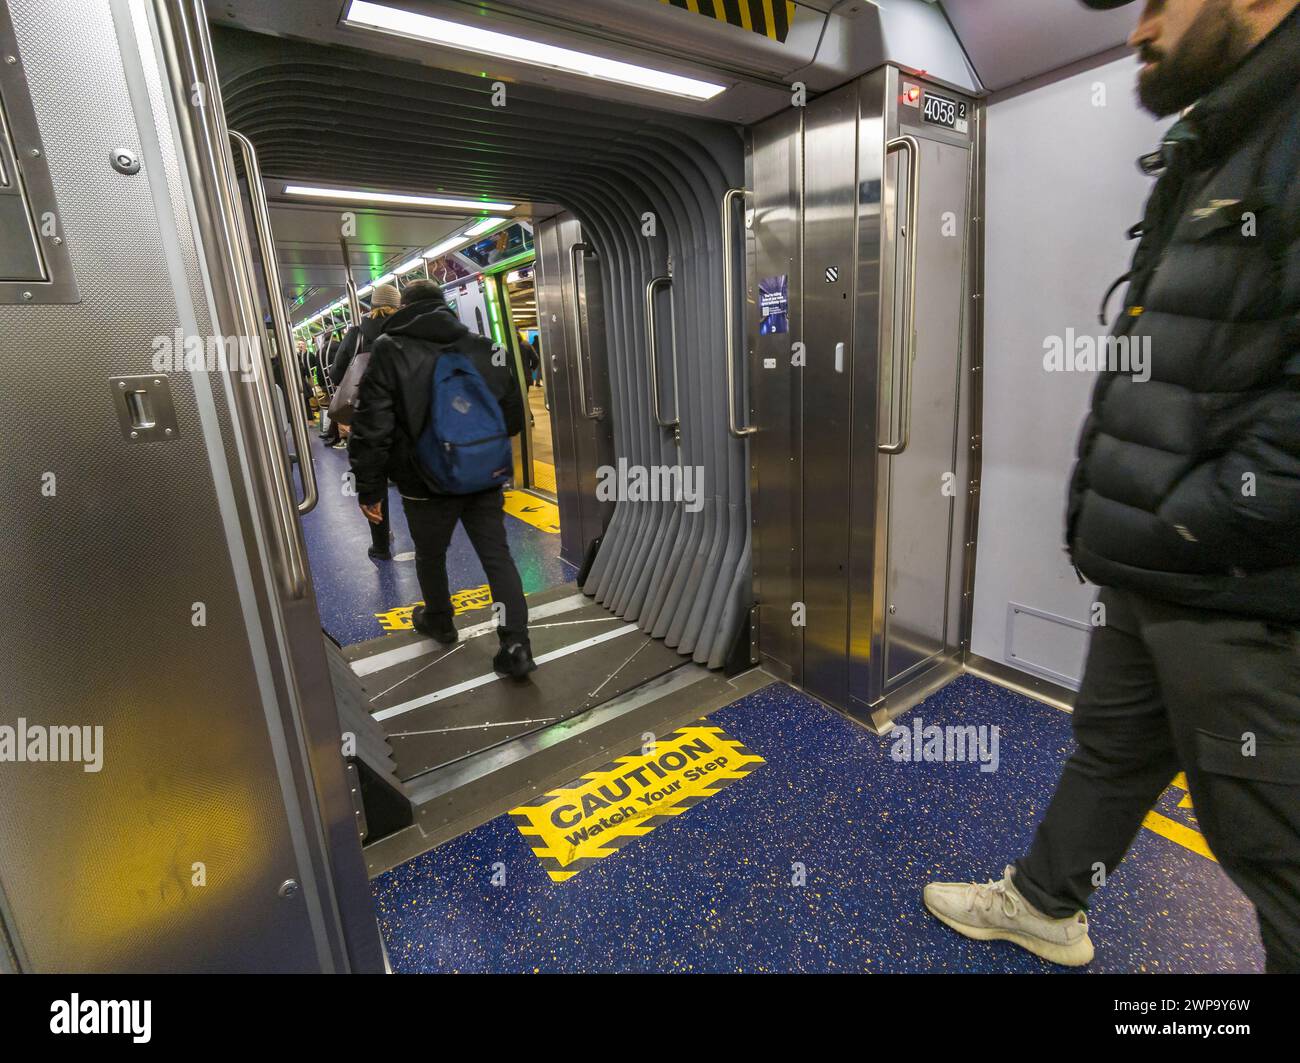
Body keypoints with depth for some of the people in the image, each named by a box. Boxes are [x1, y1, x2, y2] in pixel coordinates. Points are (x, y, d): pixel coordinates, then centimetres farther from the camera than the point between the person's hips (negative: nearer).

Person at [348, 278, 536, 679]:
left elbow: (372, 427, -12)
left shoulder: (389, 351, -6)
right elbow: (514, 415, 8)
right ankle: (515, 647, 1)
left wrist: (369, 488, -6)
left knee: (430, 557, 19)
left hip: (427, 483, -2)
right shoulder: (483, 346, 4)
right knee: (498, 557, 5)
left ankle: (438, 621, 41)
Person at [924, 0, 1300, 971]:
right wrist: (1108, 519, 12)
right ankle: (1044, 905, 44)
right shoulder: (1208, 167, 16)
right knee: (1109, 747, 23)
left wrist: (1185, 529, -16)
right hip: (1148, 575, 9)